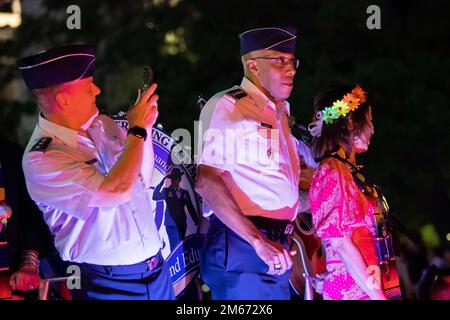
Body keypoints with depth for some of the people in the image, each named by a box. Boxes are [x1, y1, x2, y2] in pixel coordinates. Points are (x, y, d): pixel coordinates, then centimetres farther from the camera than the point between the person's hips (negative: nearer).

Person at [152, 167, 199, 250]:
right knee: (175, 246, -12)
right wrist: (161, 183, -17)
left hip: (182, 224, 3)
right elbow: (155, 197, -11)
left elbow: (190, 208, 14)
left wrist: (196, 221, 7)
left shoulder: (185, 193, 13)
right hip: (171, 224, -3)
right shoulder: (166, 191, 4)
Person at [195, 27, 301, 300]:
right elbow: (208, 181, -16)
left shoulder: (280, 112, 20)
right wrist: (259, 242, -22)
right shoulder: (227, 107, -7)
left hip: (275, 248, 8)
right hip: (241, 244, -8)